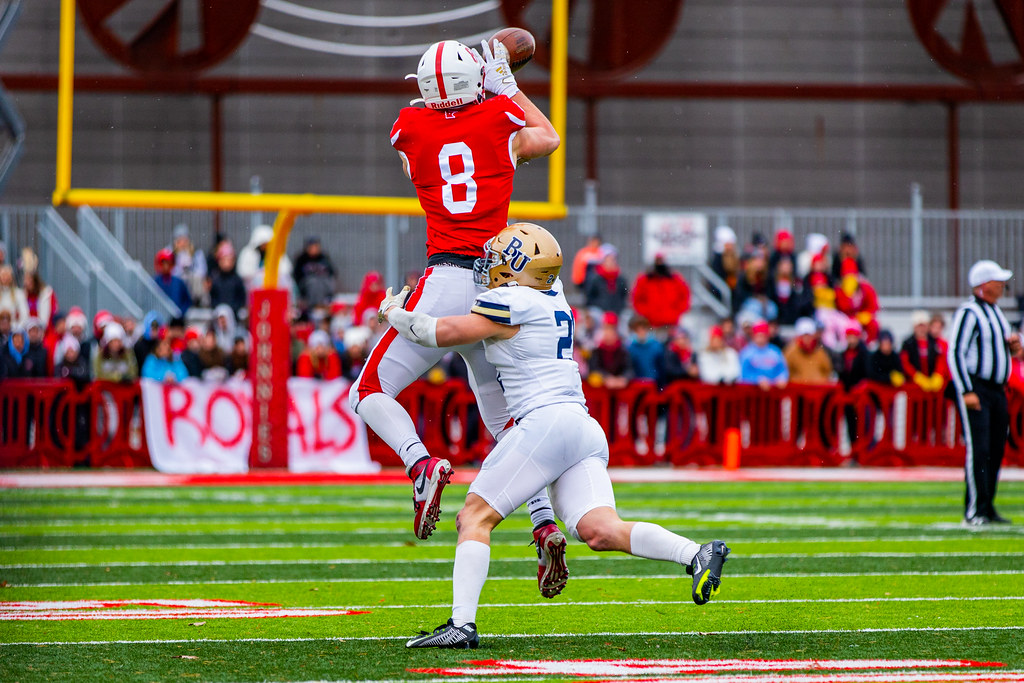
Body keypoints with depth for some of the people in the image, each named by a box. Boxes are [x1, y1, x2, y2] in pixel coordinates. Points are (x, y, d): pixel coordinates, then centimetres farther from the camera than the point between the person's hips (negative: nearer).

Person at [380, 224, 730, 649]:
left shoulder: (510, 303, -6)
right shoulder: (553, 298, 19)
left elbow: (444, 333, -5)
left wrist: (396, 316, 11)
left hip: (546, 423, -8)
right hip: (584, 430, 8)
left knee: (475, 516, -2)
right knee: (600, 531, -5)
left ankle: (462, 624, -12)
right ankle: (697, 555, -23)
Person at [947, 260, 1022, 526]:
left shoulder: (996, 312, 17)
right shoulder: (969, 313, -11)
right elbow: (955, 353, -17)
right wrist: (966, 392, -22)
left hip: (997, 390, 9)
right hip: (975, 389, -9)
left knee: (996, 451, 9)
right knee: (979, 449, -14)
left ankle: (988, 509, 16)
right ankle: (974, 511, -14)